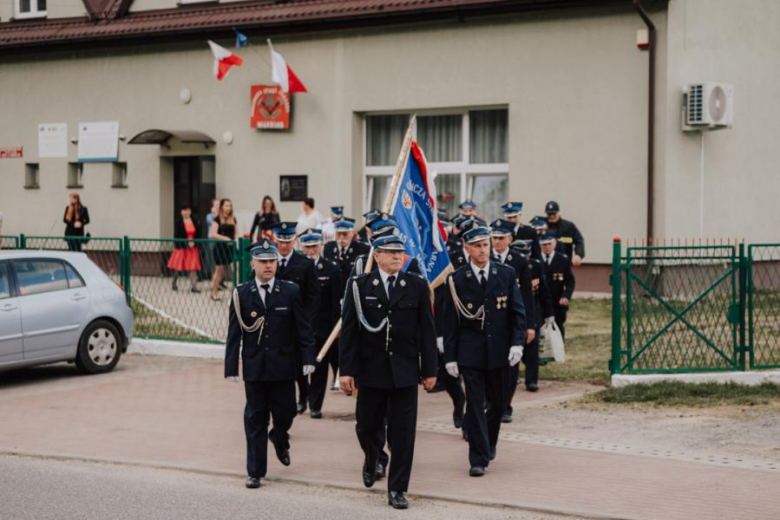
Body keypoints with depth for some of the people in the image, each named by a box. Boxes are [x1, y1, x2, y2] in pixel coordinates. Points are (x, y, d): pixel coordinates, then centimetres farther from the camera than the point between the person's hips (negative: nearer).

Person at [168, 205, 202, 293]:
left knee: (193, 267, -5)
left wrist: (193, 242, -12)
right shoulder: (179, 223, -5)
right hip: (181, 247, -2)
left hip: (193, 247, 2)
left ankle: (194, 286, -7)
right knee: (178, 267, 6)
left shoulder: (194, 222, 5)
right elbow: (177, 236, -10)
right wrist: (187, 243, -17)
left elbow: (198, 233, 6)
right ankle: (174, 283, 27)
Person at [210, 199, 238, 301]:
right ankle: (214, 292, 21)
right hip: (220, 247, -3)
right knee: (219, 270, 6)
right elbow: (213, 234, -13)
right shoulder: (217, 219, -4)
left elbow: (236, 233, 14)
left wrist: (236, 240, -7)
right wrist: (225, 238, -26)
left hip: (231, 247, 3)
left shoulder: (233, 219, 9)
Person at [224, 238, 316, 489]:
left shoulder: (291, 292, 0)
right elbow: (234, 334, -1)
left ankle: (279, 440, 42)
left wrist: (308, 359, -8)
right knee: (255, 420, 4)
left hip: (283, 367, 0)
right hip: (254, 367, 0)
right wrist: (231, 368, -5)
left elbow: (303, 328, 1)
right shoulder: (241, 294, -1)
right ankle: (255, 471, 12)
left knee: (285, 414, 6)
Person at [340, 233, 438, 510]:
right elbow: (349, 330, -3)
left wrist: (429, 370, 0)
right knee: (367, 427, 9)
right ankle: (371, 459, 43)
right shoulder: (359, 285, -1)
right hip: (371, 370, 0)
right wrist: (346, 370, -7)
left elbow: (426, 330, 3)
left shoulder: (417, 285, 2)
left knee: (403, 432, -1)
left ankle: (397, 490, 8)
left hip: (405, 370, 0)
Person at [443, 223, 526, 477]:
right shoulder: (457, 280, -2)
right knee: (475, 405, -4)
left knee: (498, 404, 12)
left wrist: (517, 343, -10)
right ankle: (478, 459, 2)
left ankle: (488, 442, 38)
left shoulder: (506, 274, 2)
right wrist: (450, 356, -4)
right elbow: (450, 322, -1)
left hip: (499, 352, 2)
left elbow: (518, 312, 3)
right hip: (470, 353, -2)